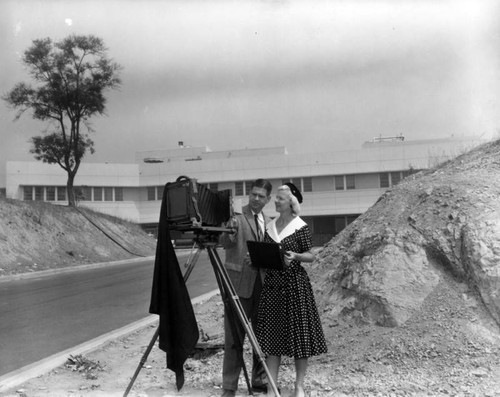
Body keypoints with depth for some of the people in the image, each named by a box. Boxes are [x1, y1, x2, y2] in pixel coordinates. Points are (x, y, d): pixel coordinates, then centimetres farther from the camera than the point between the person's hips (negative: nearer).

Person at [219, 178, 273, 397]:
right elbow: (225, 243, -20)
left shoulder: (268, 222, 13)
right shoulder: (237, 216, -6)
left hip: (262, 285, 6)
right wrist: (229, 230, -39)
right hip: (239, 283, -6)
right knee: (234, 337, -3)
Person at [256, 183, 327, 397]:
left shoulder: (300, 227, -6)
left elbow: (310, 255, -5)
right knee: (271, 335, 5)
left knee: (298, 333, 2)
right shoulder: (270, 226, 10)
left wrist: (295, 256, -23)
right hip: (272, 283, 5)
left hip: (295, 284, -5)